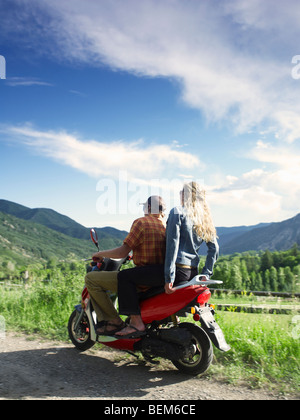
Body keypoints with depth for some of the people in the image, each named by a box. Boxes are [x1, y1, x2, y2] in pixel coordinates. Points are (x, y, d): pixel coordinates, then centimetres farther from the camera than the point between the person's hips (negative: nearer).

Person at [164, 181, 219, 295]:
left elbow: (172, 246, -12)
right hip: (194, 271, 7)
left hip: (178, 268, -6)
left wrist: (169, 278, -14)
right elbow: (214, 249, 12)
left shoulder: (177, 212, -5)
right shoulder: (205, 218, 14)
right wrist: (205, 274, 16)